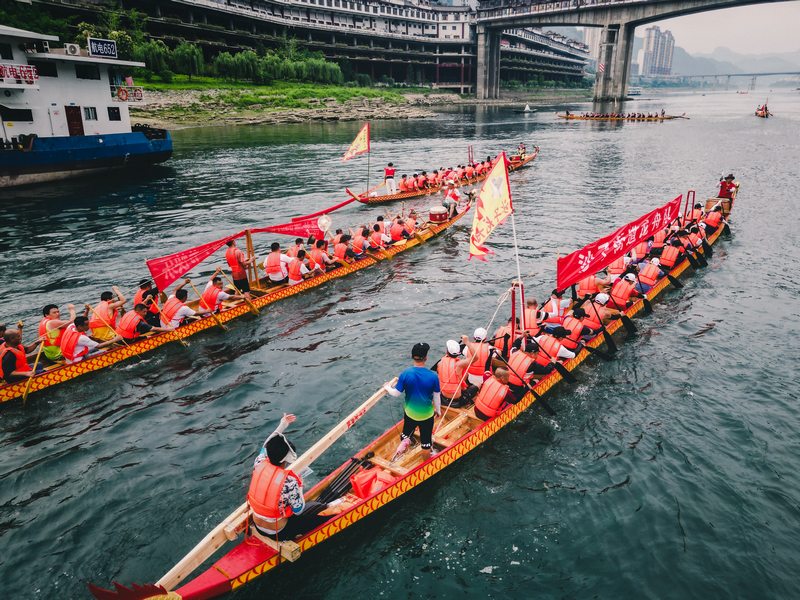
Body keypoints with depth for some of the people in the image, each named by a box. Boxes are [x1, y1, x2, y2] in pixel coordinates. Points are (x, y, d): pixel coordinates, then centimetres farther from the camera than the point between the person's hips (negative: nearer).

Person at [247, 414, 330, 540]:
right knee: (321, 509, 5)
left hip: (257, 526, 7)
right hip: (278, 533, -6)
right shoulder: (289, 481, -32)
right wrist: (299, 486, -6)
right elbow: (298, 511, -17)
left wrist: (281, 426, 14)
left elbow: (266, 446, 8)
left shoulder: (259, 464, -15)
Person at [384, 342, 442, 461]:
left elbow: (396, 393, -10)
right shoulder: (433, 376, -20)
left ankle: (404, 442, 6)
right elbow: (436, 397, -8)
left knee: (406, 432, 29)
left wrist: (387, 387, 11)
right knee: (426, 439, 18)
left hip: (410, 413, 1)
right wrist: (438, 410, 10)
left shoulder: (405, 374, -18)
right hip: (427, 415, -1)